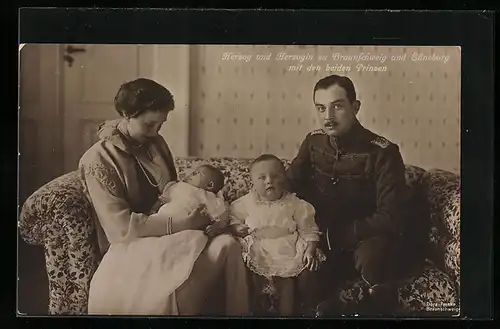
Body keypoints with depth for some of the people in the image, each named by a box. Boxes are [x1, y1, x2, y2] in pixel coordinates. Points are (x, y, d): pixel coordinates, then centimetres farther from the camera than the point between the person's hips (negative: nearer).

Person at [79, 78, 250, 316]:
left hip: (168, 232, 6)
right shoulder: (98, 159, -11)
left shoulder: (156, 144, 10)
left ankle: (235, 313, -12)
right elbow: (121, 227, -19)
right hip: (131, 243, -6)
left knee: (227, 244, -25)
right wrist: (181, 225, -24)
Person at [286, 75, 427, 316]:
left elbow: (391, 219, -22)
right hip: (326, 241, 5)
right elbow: (289, 186, 5)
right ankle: (328, 306, -5)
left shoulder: (382, 152, -18)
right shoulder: (313, 142, -1)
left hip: (370, 240, -5)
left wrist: (337, 234, -25)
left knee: (370, 254, -37)